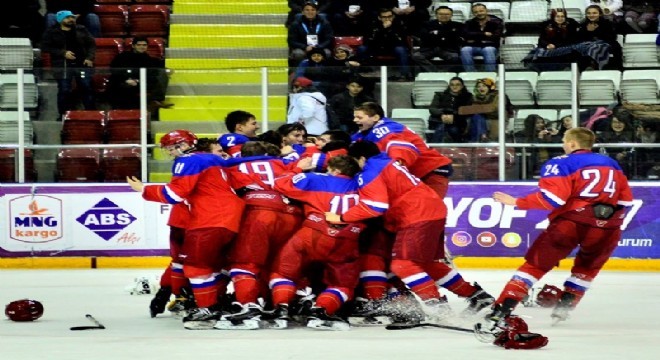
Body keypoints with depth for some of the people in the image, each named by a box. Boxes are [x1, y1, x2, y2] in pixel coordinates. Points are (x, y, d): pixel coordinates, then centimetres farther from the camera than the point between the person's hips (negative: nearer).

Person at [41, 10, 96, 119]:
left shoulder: (81, 30, 10)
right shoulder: (51, 33, 1)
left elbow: (91, 44, 13)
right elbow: (45, 47, -4)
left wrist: (89, 58, -4)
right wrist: (63, 53, -13)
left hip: (82, 64, 2)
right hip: (62, 66, -2)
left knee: (87, 88, 1)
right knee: (64, 91, 0)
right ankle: (63, 115, 8)